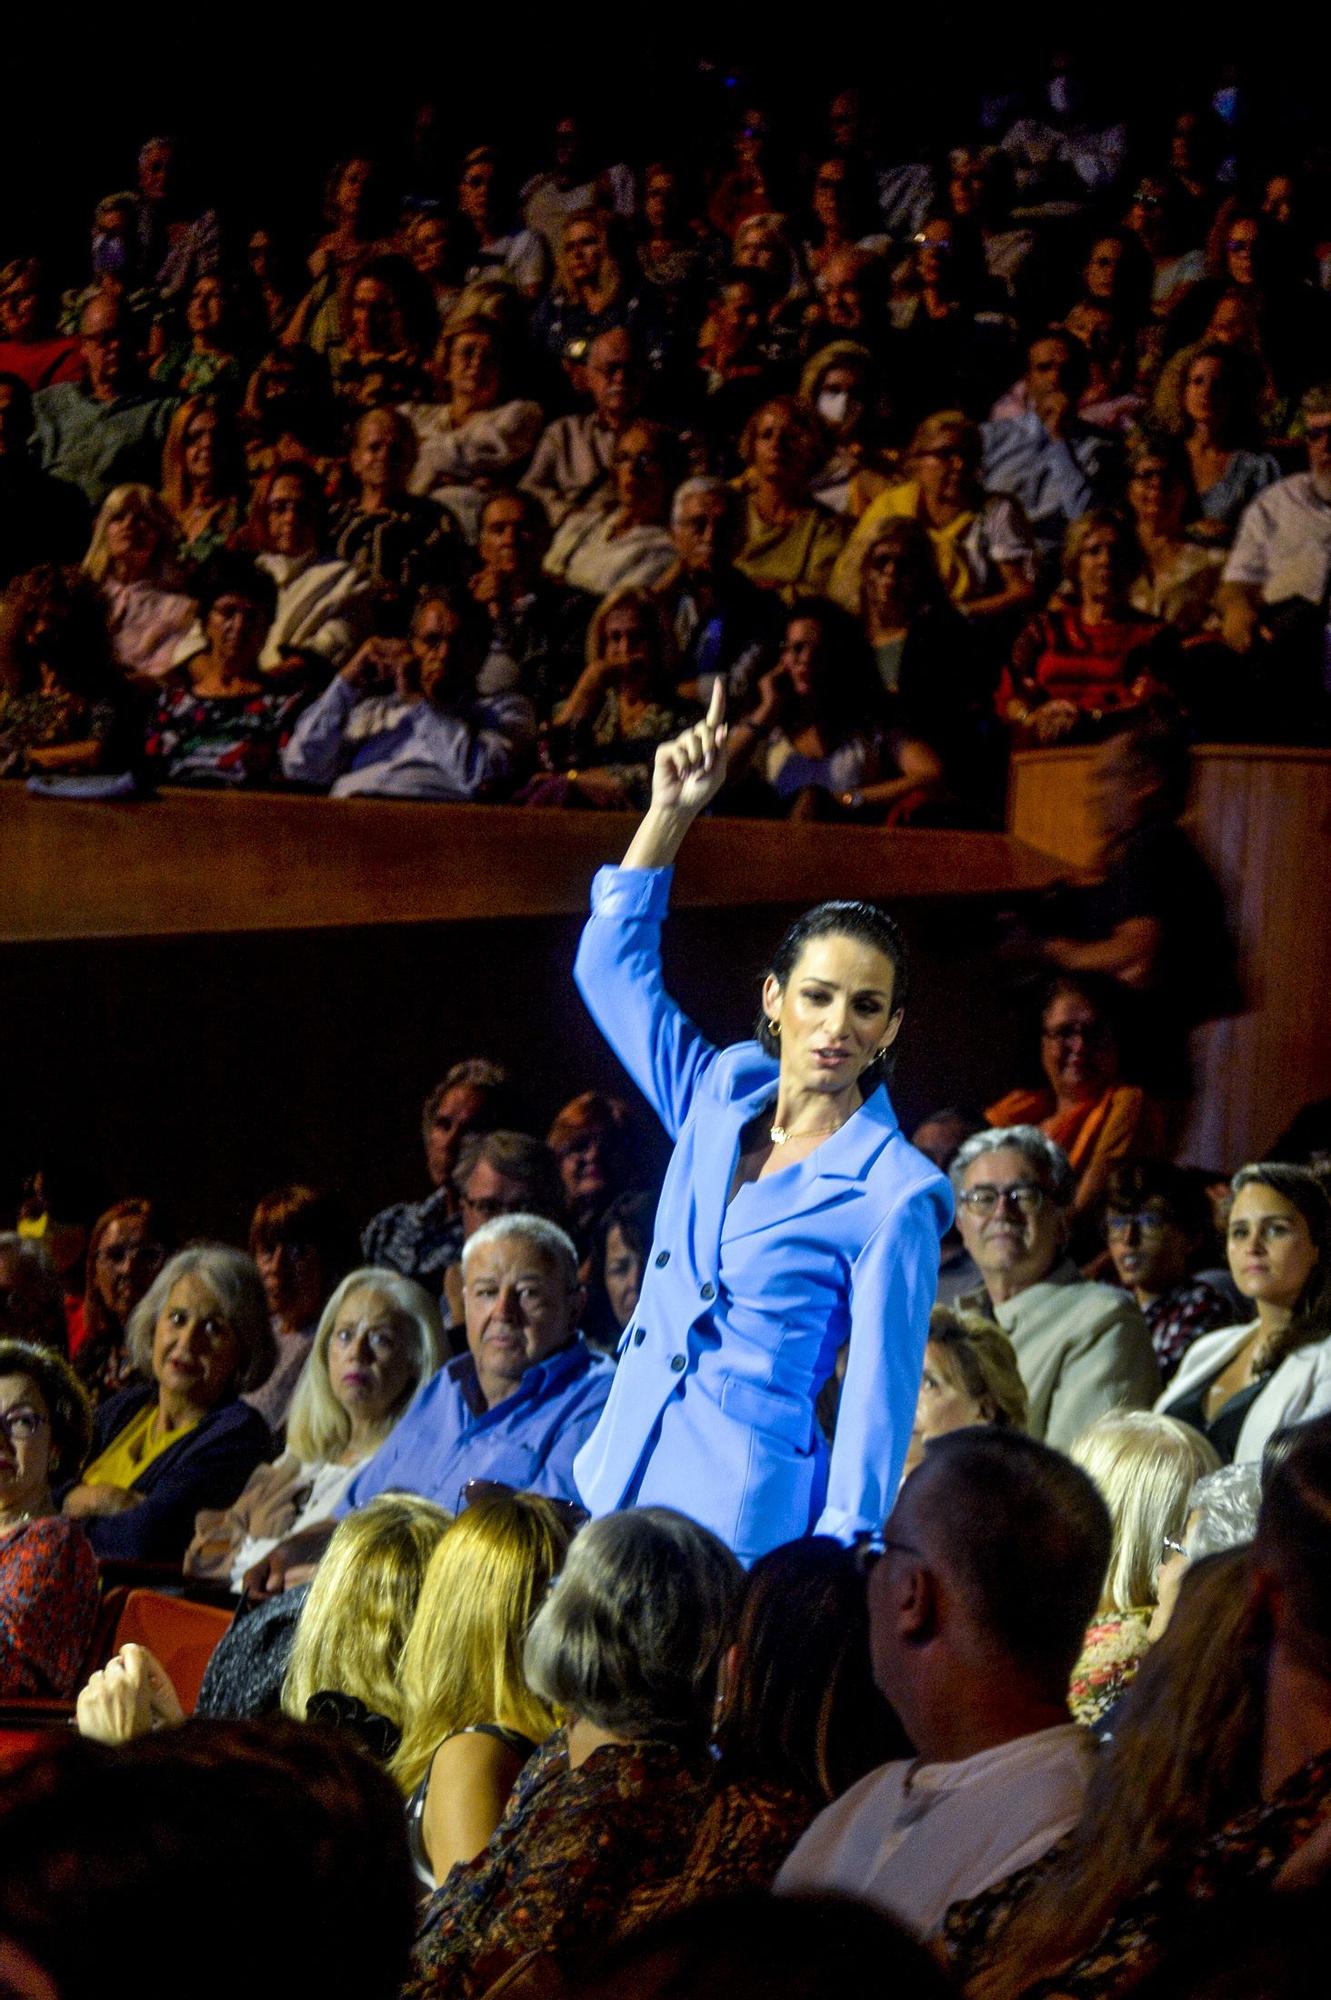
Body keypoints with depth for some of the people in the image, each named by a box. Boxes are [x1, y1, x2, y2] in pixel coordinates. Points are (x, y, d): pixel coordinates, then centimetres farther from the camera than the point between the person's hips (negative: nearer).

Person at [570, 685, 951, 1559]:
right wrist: (672, 812, 9)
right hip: (621, 1484, 6)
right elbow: (613, 962, 18)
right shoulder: (722, 1095, 10)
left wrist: (839, 1560, -15)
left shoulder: (895, 1197, -7)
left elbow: (880, 1399, -9)